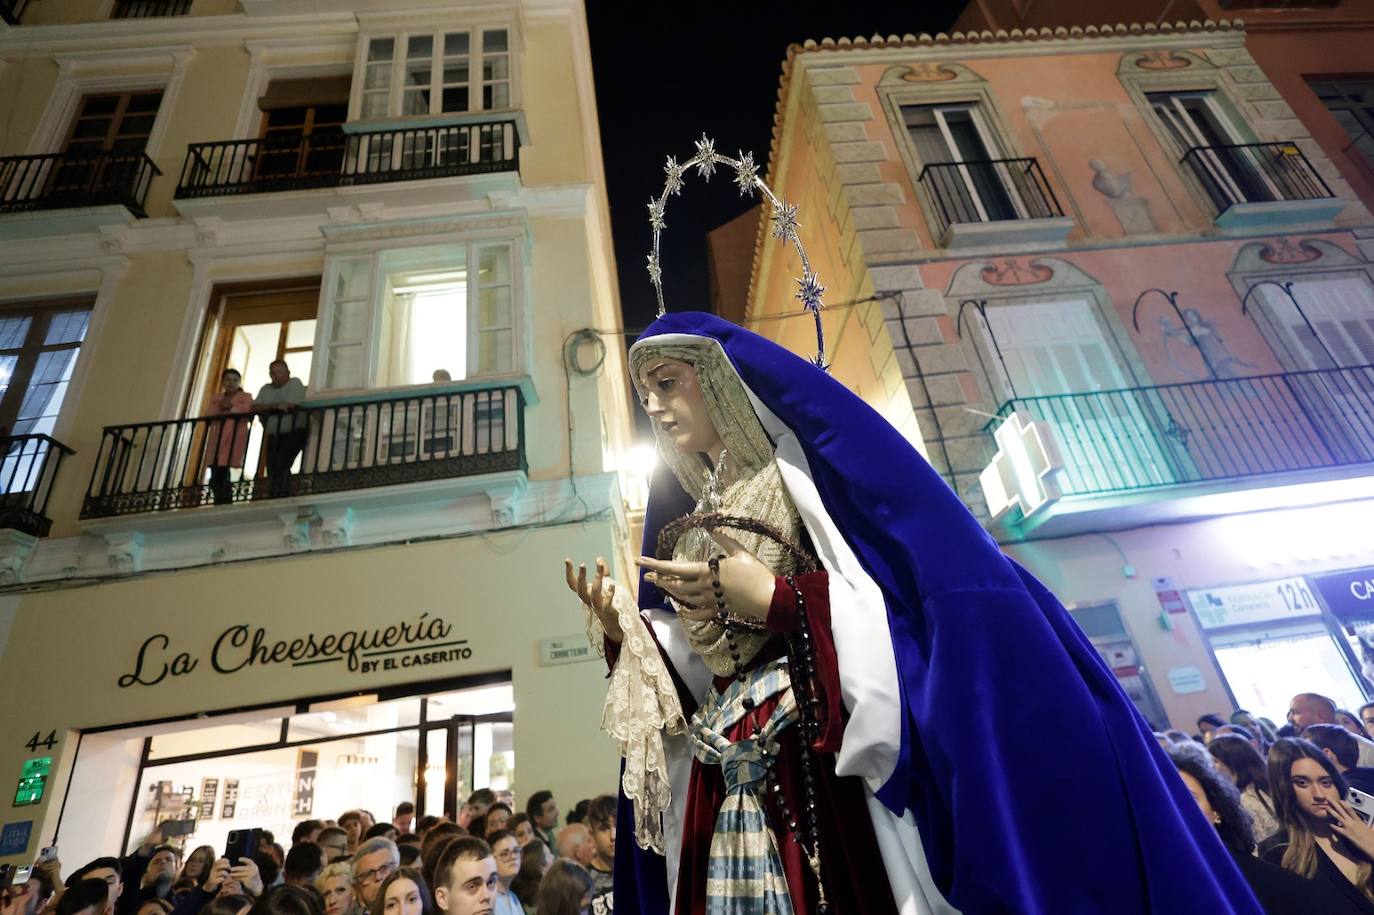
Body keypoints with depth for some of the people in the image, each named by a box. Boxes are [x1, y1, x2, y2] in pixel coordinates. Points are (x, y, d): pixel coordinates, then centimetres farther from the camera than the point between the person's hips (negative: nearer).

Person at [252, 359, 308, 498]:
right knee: (272, 469, -6)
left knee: (282, 466, -20)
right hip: (273, 436, 6)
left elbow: (289, 405, -12)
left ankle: (281, 499, -19)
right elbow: (255, 407, 5)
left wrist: (268, 407, 2)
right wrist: (276, 405, -9)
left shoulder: (295, 383, 2)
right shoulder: (266, 389, 19)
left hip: (293, 433, -6)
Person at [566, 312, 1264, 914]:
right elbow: (686, 685, 15)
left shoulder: (812, 452, -5)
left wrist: (779, 600, -20)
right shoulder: (685, 518, 15)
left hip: (853, 782, -6)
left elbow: (957, 588, -18)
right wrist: (624, 632, -2)